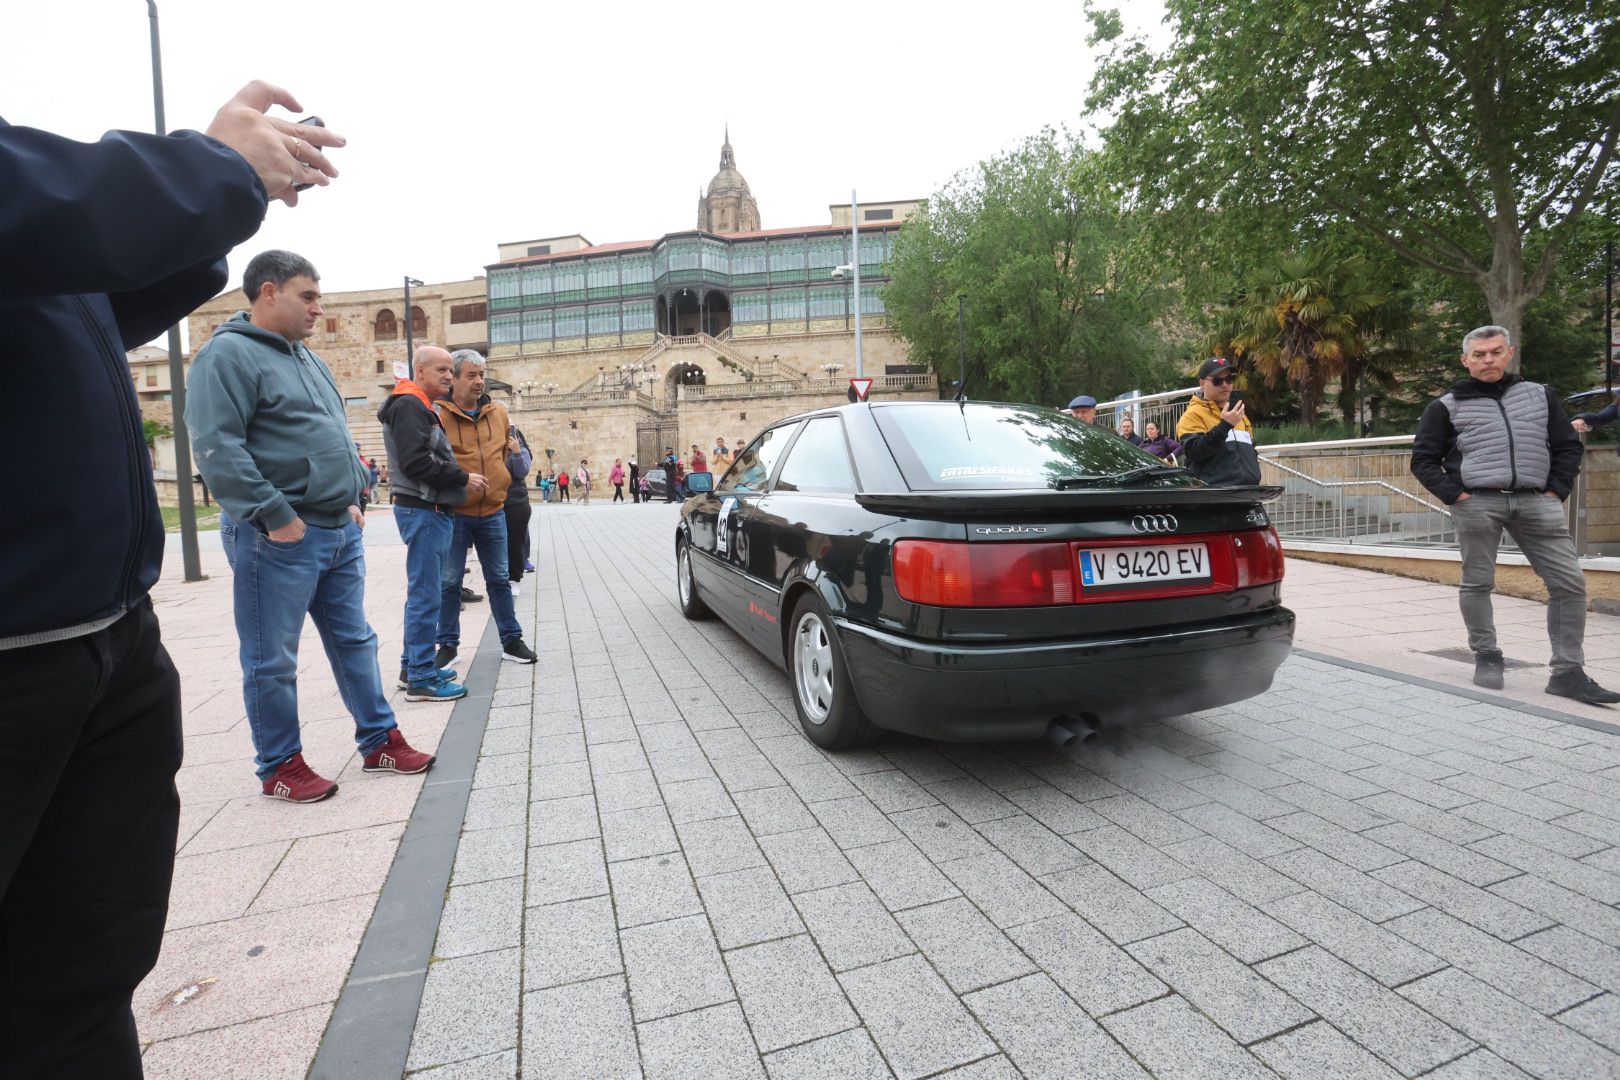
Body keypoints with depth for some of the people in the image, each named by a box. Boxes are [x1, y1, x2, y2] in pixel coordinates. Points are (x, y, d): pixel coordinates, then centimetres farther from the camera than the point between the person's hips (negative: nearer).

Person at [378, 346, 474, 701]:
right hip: (423, 510, -11)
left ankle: (413, 666, 24)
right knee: (425, 594, -8)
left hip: (434, 509, 11)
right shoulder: (409, 405, -11)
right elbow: (415, 461, -21)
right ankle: (420, 678, -2)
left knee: (423, 592, 15)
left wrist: (461, 477, 9)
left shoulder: (424, 409, 21)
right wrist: (463, 478, -15)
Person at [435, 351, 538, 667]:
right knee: (450, 581, 6)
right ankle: (448, 644, 19)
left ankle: (511, 640, 19)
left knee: (499, 579, 10)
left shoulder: (499, 412, 7)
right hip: (454, 513, -4)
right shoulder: (438, 414, -8)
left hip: (493, 511, 4)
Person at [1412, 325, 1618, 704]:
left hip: (1536, 502, 3)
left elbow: (1568, 446, 18)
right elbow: (1423, 459, 5)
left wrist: (1557, 491, 4)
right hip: (1476, 502, -3)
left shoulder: (1540, 395, 16)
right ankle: (1486, 656, 16)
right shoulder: (1447, 406, 6)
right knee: (1477, 583, 1)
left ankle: (1568, 671, 6)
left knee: (1570, 582, -1)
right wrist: (1454, 495, -6)